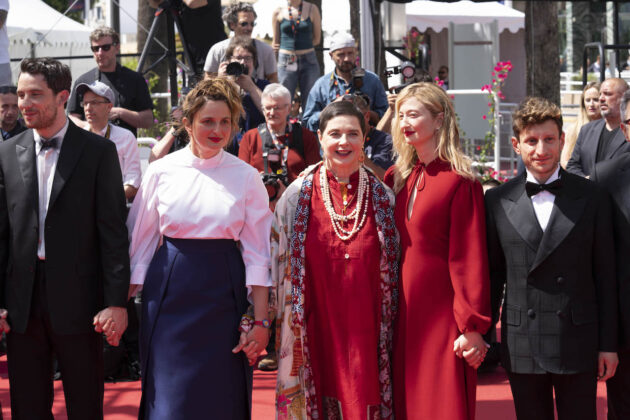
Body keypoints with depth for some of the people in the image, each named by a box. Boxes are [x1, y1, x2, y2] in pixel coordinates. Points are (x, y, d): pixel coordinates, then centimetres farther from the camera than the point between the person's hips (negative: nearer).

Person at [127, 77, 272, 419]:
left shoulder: (246, 177, 0)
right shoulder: (162, 171, 2)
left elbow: (257, 253, -1)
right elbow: (141, 241, 6)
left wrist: (261, 321, -7)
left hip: (223, 294, 0)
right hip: (169, 289, 0)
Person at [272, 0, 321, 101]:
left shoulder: (312, 9, 4)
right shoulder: (278, 12, 5)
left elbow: (317, 39, 7)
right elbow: (276, 42, 11)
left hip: (308, 60, 0)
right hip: (286, 62, 0)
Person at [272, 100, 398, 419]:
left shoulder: (382, 198, 4)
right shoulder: (298, 196, 1)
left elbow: (392, 272, 9)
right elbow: (278, 263, 6)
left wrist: (390, 330, 7)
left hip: (365, 331, 1)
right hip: (316, 329, 0)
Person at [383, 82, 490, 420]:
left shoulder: (459, 182, -10)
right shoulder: (395, 178, 8)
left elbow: (469, 259, -12)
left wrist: (473, 327, -14)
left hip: (440, 317, -6)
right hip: (402, 315, 6)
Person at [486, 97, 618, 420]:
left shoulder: (592, 198, 1)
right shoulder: (498, 201, 3)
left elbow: (605, 275, 2)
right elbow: (493, 272, 8)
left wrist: (608, 344, 0)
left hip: (578, 344, -1)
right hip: (521, 346, 1)